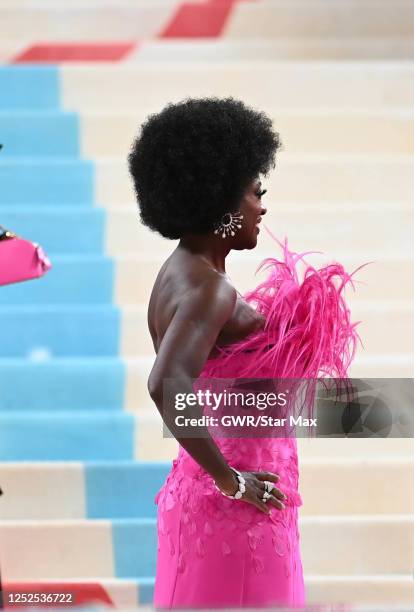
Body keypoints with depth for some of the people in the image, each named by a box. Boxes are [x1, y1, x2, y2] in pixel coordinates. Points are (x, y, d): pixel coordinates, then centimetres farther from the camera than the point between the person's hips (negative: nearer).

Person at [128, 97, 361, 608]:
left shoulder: (181, 273, 10)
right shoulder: (205, 286, -18)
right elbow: (166, 385, -33)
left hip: (196, 491, 9)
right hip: (236, 509, -9)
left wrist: (281, 331, 13)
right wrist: (230, 480, -25)